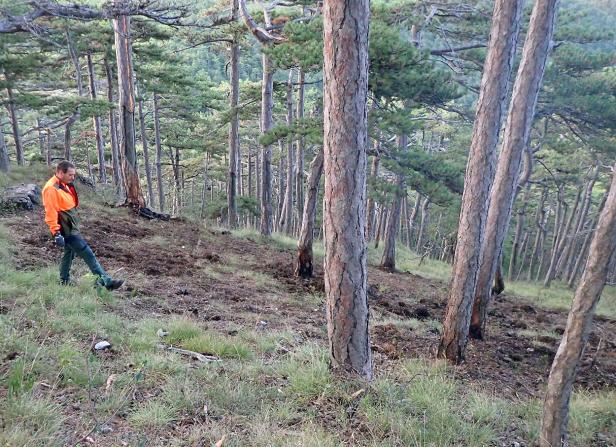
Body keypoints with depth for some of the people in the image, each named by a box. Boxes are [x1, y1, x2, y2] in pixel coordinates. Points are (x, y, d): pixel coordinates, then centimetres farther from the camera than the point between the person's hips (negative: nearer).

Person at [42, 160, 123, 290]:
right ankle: (106, 281, -8)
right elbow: (51, 213, -23)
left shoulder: (64, 185, 10)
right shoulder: (51, 189, -21)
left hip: (71, 226, 10)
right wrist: (56, 233, -24)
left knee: (70, 252, 21)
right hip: (66, 229, -10)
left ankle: (64, 281, 35)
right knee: (88, 254, -10)